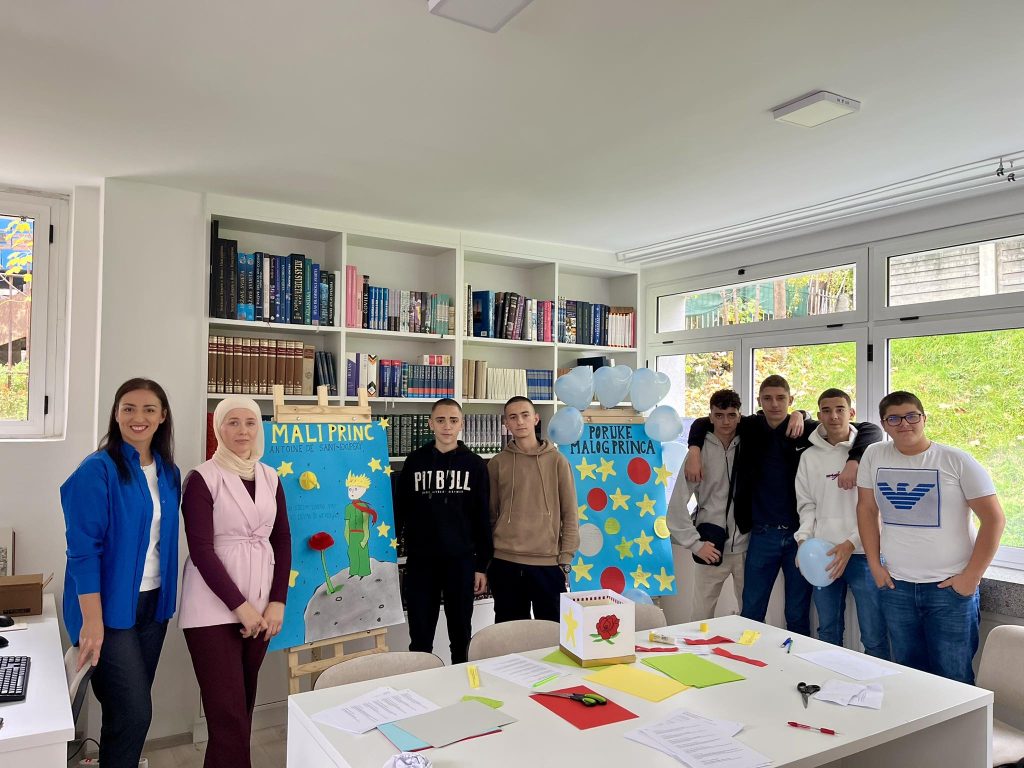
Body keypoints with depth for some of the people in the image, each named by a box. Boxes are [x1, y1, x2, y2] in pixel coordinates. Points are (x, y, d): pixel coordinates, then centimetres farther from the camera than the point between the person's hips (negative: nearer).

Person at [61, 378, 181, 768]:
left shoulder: (169, 473, 5)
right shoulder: (97, 471, -14)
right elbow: (83, 549, -17)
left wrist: (167, 598, 8)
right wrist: (92, 621, -20)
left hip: (152, 602, 6)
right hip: (110, 605, -6)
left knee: (130, 708, 15)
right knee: (134, 712, -5)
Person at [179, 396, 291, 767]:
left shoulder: (269, 478, 8)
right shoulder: (203, 478, -6)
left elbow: (282, 541, 9)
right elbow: (200, 550, -12)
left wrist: (277, 601, -1)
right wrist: (239, 605, -15)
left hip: (260, 605, 5)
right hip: (215, 607, -5)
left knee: (244, 703, 13)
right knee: (228, 713, -5)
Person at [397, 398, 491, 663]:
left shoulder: (475, 465, 1)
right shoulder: (415, 462, 3)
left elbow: (482, 519, 1)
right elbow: (401, 510, 5)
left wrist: (482, 565, -1)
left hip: (461, 561, 0)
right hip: (421, 561, 1)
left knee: (461, 635, 11)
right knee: (420, 638, 8)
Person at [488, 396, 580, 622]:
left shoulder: (557, 461, 1)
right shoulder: (497, 464, 4)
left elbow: (569, 515, 2)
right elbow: (490, 515, 8)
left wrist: (566, 558, -2)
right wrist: (486, 559, 6)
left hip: (549, 562, -1)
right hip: (505, 562, 1)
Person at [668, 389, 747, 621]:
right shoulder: (701, 451, -7)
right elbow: (678, 502, -10)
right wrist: (695, 543, -11)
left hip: (747, 546, 3)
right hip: (713, 548, -3)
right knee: (702, 616, 3)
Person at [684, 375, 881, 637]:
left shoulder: (809, 430, -5)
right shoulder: (750, 427, 2)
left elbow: (871, 430, -7)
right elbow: (703, 423, 13)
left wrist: (853, 461, -24)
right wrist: (694, 450, -4)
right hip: (762, 534, 2)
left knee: (798, 617, 10)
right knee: (750, 614, 10)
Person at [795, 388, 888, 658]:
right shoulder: (810, 456, 9)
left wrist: (851, 543, -14)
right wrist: (804, 539, -3)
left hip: (862, 552, -4)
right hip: (822, 555, 4)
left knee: (874, 637, 0)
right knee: (828, 633, 15)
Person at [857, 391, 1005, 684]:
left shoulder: (957, 460, -7)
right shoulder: (874, 456, 2)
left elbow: (994, 519, -6)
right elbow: (866, 509, 10)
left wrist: (971, 576, -8)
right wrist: (875, 565, 5)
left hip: (951, 587, -3)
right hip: (895, 586, 3)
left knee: (954, 678, 6)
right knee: (908, 675, 15)